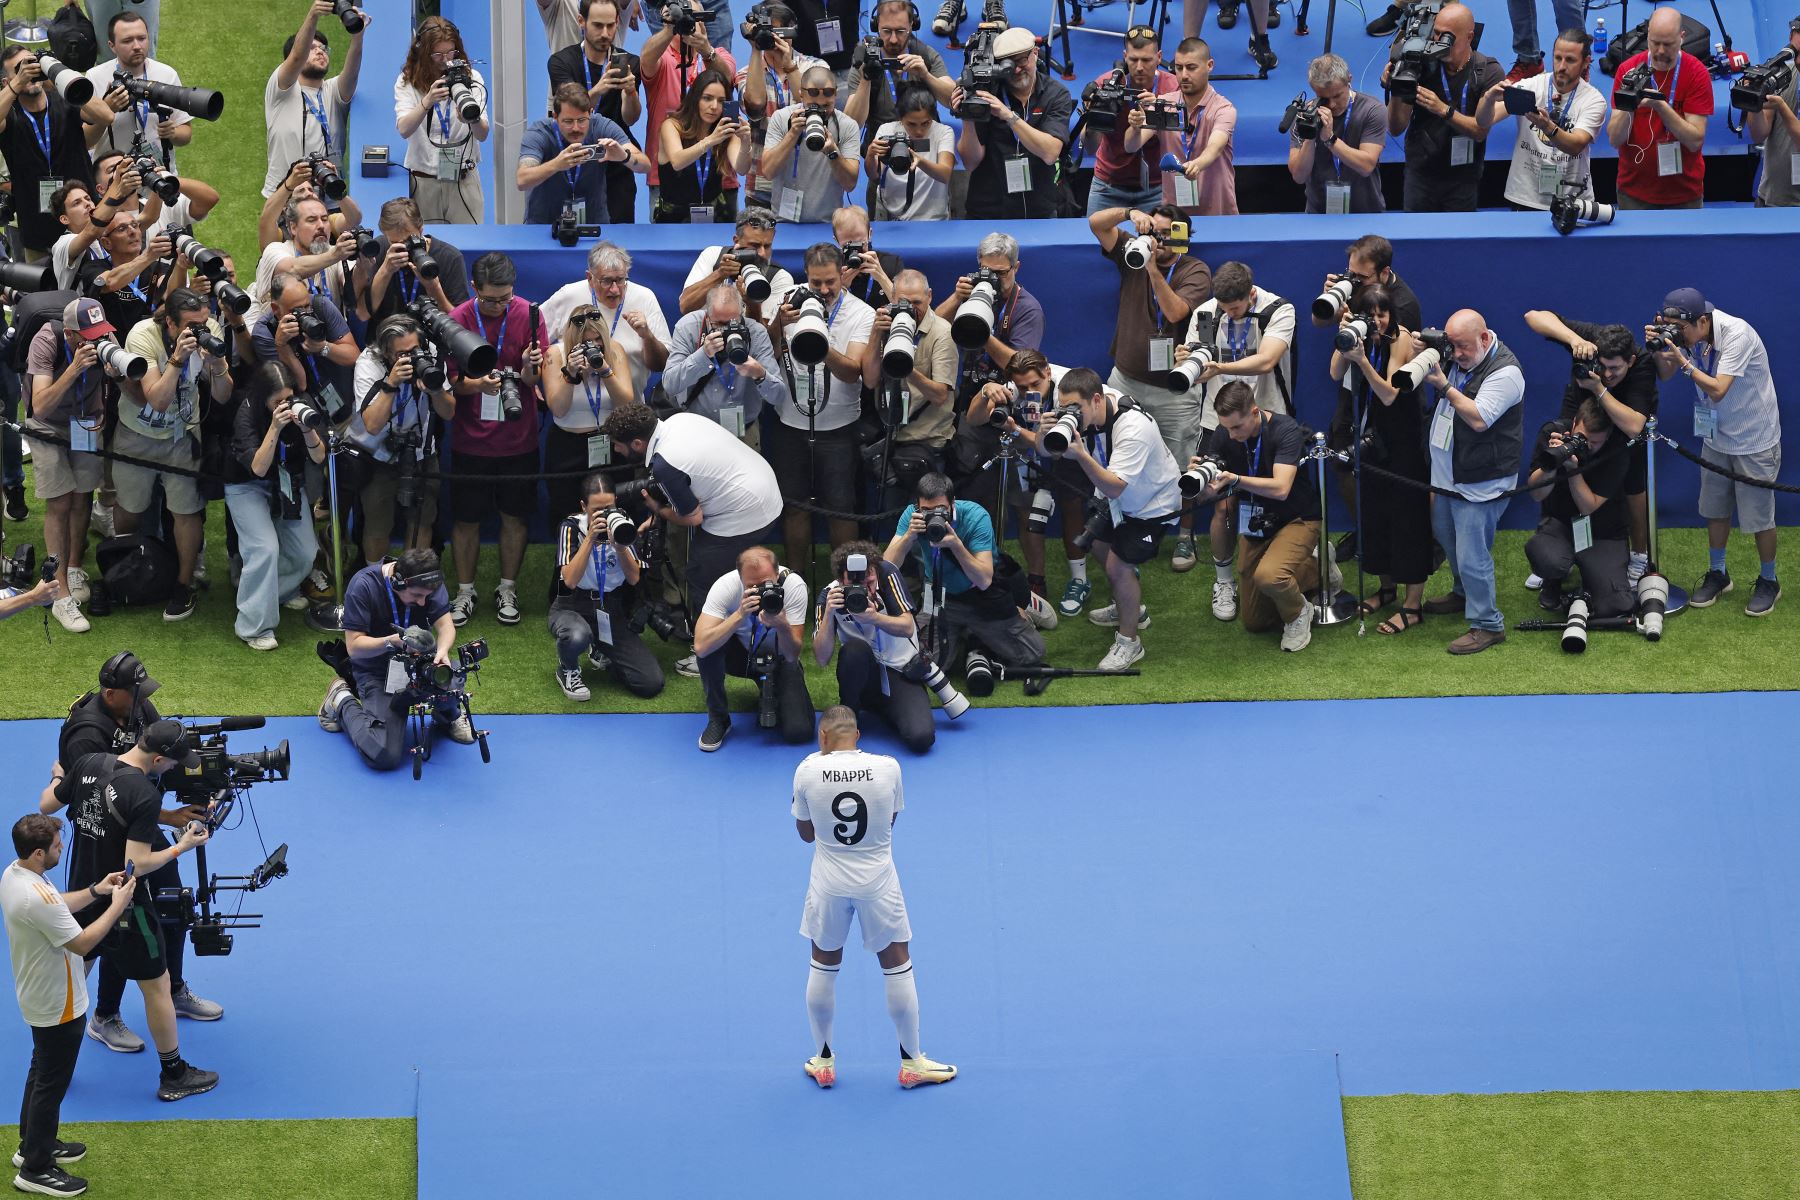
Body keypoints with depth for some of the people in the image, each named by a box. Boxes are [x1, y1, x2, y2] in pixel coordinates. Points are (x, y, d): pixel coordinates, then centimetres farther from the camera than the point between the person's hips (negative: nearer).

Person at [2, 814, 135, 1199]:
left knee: (42, 1073, 26)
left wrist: (95, 891, 2)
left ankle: (34, 1143, 42)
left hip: (38, 999, 10)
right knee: (52, 1084, 5)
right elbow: (83, 943, -28)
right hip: (58, 1007, -10)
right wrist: (117, 906, -18)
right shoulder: (36, 898, -37)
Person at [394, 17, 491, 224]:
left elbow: (482, 135, -10)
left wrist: (473, 119, -33)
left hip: (464, 179, 1)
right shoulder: (407, 81, -4)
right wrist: (427, 102, -35)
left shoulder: (471, 77, -1)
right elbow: (404, 129, -19)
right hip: (422, 181, -1)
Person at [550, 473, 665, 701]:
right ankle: (568, 670, -3)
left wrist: (620, 545, -23)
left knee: (652, 683, -9)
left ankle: (601, 653, 23)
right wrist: (590, 538, -28)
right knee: (578, 636, -44)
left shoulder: (621, 523, -1)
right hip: (573, 607, -4)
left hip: (613, 612, 4)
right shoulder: (572, 527, -10)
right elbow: (570, 580, -22)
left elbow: (634, 579, -6)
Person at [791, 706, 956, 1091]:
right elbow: (890, 820, 2)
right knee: (897, 965, 13)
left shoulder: (808, 771, -12)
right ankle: (911, 1063, 21)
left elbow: (806, 833, 2)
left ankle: (823, 1062, 28)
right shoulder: (887, 767, -13)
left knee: (823, 966, 18)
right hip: (878, 882, -1)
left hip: (829, 885, 1)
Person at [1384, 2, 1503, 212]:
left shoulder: (1489, 72, -7)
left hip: (1463, 180, -1)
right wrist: (1395, 93, -20)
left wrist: (1443, 110, -29)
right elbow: (1396, 129, -2)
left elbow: (1480, 130, -15)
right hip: (1421, 176, 1)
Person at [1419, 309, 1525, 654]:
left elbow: (1478, 419, -28)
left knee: (1471, 557, -8)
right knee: (1447, 536, 26)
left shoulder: (1505, 372, -21)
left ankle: (1487, 625, 3)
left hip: (1481, 483, -9)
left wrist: (1444, 385, -26)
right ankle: (1464, 594, 48)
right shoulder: (1457, 357, 4)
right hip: (1448, 474, 9)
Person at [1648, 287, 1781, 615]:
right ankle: (1717, 574, 32)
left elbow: (1718, 391, -32)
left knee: (1758, 516, 2)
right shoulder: (1686, 333, -9)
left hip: (1754, 440, -6)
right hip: (1716, 437, 6)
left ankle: (1768, 582, 19)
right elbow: (1665, 374, 1)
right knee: (1715, 510, 14)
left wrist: (1683, 360, -34)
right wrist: (1657, 350, -19)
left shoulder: (1737, 334, -30)